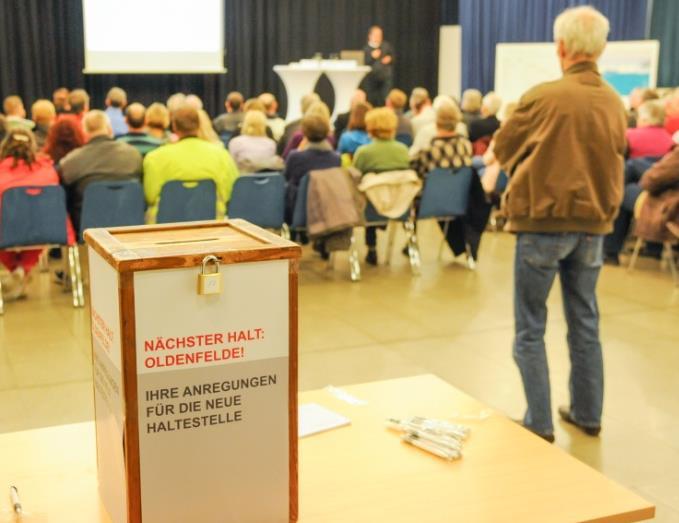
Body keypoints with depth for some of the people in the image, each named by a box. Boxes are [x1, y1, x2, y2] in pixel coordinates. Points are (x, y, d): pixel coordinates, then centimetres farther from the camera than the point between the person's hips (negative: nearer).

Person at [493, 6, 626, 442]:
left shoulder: (543, 96, -13)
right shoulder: (616, 104, 3)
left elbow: (502, 149, 1)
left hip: (544, 221, -5)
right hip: (594, 224, 5)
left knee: (530, 328, 5)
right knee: (585, 323, 16)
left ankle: (540, 422, 7)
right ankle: (587, 413, 26)